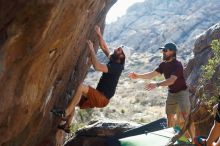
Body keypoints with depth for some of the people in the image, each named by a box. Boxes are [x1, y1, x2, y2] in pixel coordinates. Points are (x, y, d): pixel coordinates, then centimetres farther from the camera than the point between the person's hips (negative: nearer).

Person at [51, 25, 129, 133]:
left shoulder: (116, 67, -18)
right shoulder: (114, 62, 11)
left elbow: (97, 67, -31)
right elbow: (104, 47, 19)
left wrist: (91, 49, -24)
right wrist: (99, 34, 8)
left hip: (102, 98, -10)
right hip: (98, 96, 10)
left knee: (81, 87, -29)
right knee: (74, 101, 11)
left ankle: (65, 113, -28)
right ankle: (66, 126, 13)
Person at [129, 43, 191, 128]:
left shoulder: (177, 65, -22)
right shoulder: (163, 64, 2)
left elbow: (171, 80, -34)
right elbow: (152, 74, 1)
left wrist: (157, 84, -46)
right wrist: (138, 76, -12)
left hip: (181, 92, -8)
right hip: (171, 93, 8)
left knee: (185, 116, -14)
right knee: (169, 115, 12)